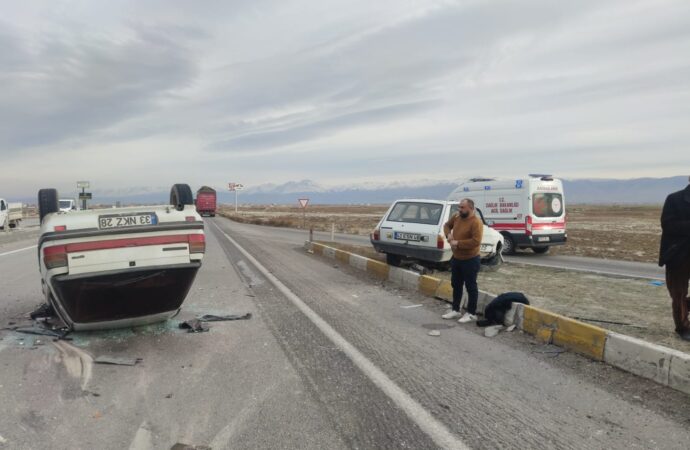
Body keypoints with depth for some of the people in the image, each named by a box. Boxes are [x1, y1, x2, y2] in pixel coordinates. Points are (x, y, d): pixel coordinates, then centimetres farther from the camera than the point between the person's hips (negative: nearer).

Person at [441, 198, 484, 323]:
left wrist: (458, 243, -24)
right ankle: (456, 310, 30)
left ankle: (472, 313, 16)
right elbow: (447, 225, 20)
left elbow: (476, 241, -29)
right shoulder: (456, 216, 2)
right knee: (456, 285, 17)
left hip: (470, 260, -8)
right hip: (456, 258, 8)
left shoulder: (476, 222, -21)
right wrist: (448, 234, -2)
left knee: (471, 287, 4)